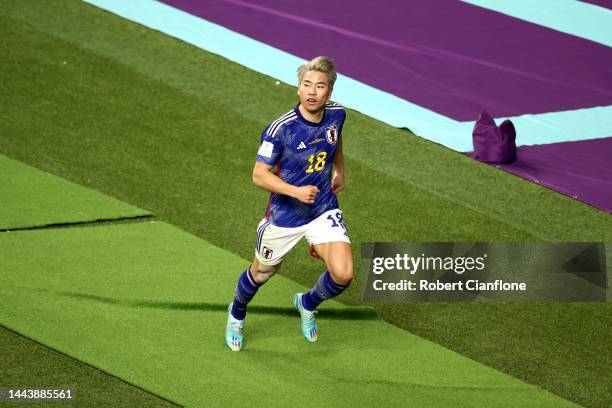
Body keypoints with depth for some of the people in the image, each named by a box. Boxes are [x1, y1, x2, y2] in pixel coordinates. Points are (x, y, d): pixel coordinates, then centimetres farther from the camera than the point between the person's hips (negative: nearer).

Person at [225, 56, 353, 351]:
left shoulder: (336, 115, -10)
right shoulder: (280, 129, -27)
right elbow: (259, 175, -21)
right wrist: (296, 191, -33)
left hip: (324, 210, 3)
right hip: (284, 216, -3)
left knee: (343, 274, -13)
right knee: (261, 273, 18)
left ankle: (308, 304, 22)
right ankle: (236, 314, 52)